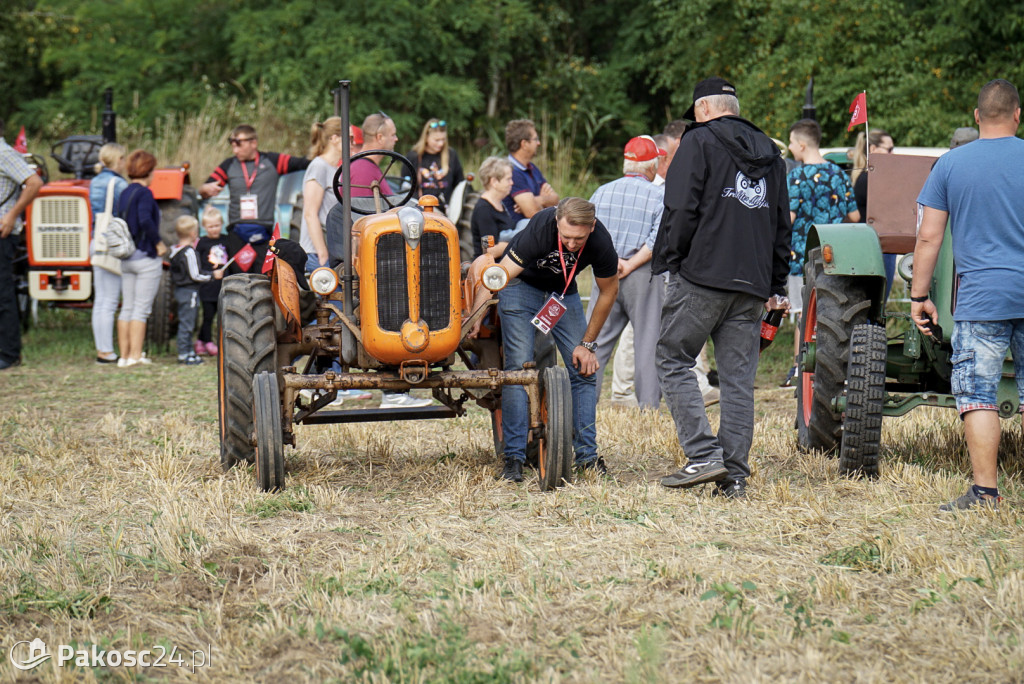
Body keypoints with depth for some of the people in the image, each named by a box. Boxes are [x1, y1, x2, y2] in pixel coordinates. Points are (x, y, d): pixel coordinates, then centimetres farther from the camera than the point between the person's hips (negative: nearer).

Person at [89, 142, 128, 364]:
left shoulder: (95, 182, 12)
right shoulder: (118, 184, -13)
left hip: (97, 244, 8)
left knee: (100, 301, 11)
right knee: (109, 302, -5)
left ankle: (101, 349, 15)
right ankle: (106, 352, -4)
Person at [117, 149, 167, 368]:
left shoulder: (124, 193, 10)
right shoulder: (144, 193, -13)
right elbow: (145, 220, -26)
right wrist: (159, 243, -16)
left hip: (125, 257, 7)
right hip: (146, 257, -7)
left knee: (127, 308, 10)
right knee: (141, 309, -4)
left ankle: (124, 355, 11)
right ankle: (135, 356, -7)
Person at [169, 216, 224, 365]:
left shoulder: (175, 251, 10)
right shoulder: (189, 252, -18)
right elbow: (195, 275, -19)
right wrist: (213, 275, -9)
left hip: (179, 289, 10)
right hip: (190, 291, -10)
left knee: (185, 322, 16)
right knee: (186, 323, -6)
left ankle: (188, 350, 23)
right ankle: (183, 354, -5)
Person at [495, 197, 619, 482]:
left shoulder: (601, 243, -27)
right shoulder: (539, 228, -36)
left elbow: (608, 291, -8)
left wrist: (587, 344, -4)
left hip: (564, 292, 3)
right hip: (522, 285, -3)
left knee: (584, 370, -5)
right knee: (518, 369, -14)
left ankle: (587, 455, 5)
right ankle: (513, 458, -11)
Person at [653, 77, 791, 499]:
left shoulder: (699, 141, -1)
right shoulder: (769, 153, 20)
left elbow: (681, 209, -11)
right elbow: (782, 224, 21)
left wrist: (668, 259, -2)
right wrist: (776, 286, 23)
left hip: (702, 274, -6)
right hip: (752, 284, 6)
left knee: (673, 359, 3)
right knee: (738, 377, 6)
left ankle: (704, 455, -9)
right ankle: (734, 476, 4)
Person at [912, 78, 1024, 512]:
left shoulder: (950, 164, 1)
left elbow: (929, 237, 1)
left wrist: (919, 296, 7)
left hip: (981, 296, -2)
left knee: (977, 393, 0)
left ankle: (985, 491, -5)